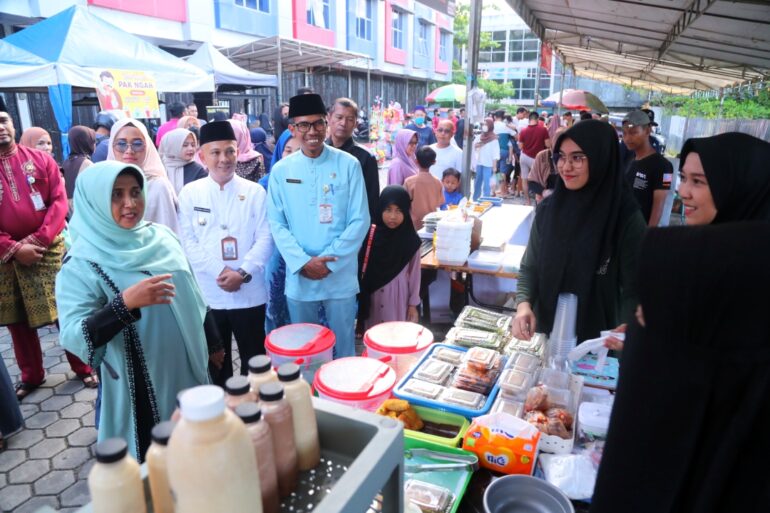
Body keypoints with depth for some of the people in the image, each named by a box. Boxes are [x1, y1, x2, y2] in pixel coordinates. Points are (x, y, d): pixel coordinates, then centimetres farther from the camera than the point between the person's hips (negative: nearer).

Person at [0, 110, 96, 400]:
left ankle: (83, 367, 18)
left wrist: (39, 239, -12)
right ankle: (31, 375, 28)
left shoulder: (41, 160, 2)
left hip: (49, 247, -1)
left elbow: (59, 201, -4)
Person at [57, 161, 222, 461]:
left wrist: (212, 343, 16)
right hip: (139, 390, -5)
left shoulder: (161, 237, 0)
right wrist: (125, 302, -36)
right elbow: (74, 338, -22)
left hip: (188, 374, 5)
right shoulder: (82, 264, -14)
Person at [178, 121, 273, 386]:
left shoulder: (255, 192, 1)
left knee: (254, 359, 11)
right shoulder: (190, 193, 2)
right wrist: (219, 272, -14)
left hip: (249, 293, 0)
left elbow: (264, 239, -4)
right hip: (208, 294, 1)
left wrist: (243, 273, -17)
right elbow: (188, 241, -2)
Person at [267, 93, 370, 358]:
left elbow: (360, 220, -6)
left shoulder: (348, 165, -5)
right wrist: (303, 262, -12)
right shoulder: (281, 170, 1)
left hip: (340, 275, -1)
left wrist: (328, 261, -12)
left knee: (343, 346, 13)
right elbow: (276, 223, 1)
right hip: (298, 276, 2)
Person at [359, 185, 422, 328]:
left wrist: (413, 304, 1)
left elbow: (414, 273, -2)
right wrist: (360, 296, 3)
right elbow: (362, 268, 2)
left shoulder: (410, 240, -8)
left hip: (398, 297, -1)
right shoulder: (371, 235, -5)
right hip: (374, 295, 2)